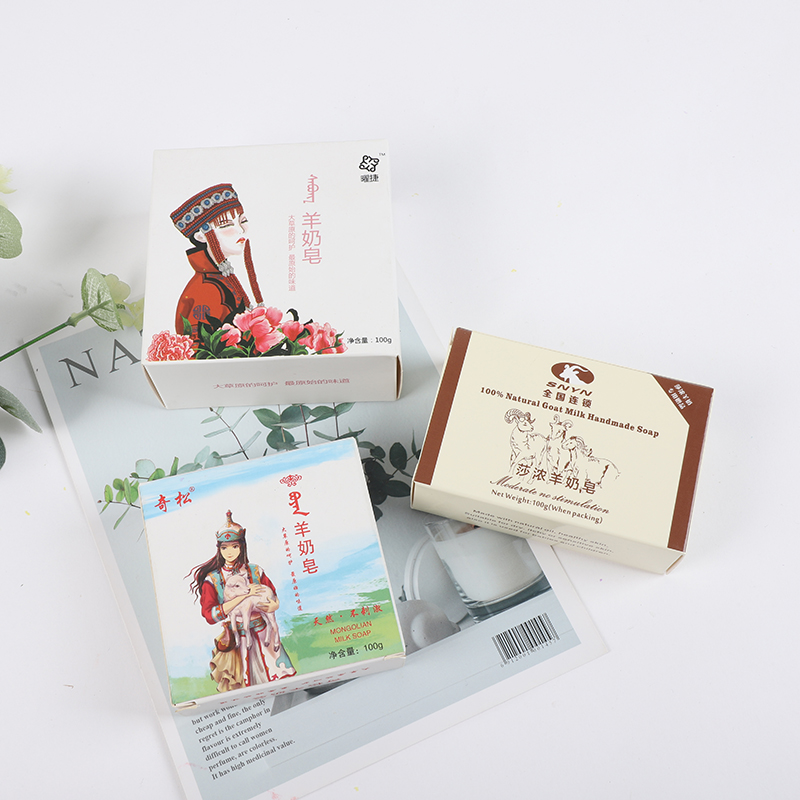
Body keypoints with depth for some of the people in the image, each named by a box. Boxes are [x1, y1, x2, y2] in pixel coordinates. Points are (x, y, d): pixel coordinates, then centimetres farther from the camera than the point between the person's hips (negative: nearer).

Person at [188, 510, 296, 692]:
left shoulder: (255, 571, 2)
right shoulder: (212, 580, -4)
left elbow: (273, 596, 9)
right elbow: (209, 615, -16)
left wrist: (274, 605, -17)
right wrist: (243, 596, -22)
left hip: (263, 634, 2)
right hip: (237, 640, -1)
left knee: (282, 685, 3)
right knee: (244, 686, 4)